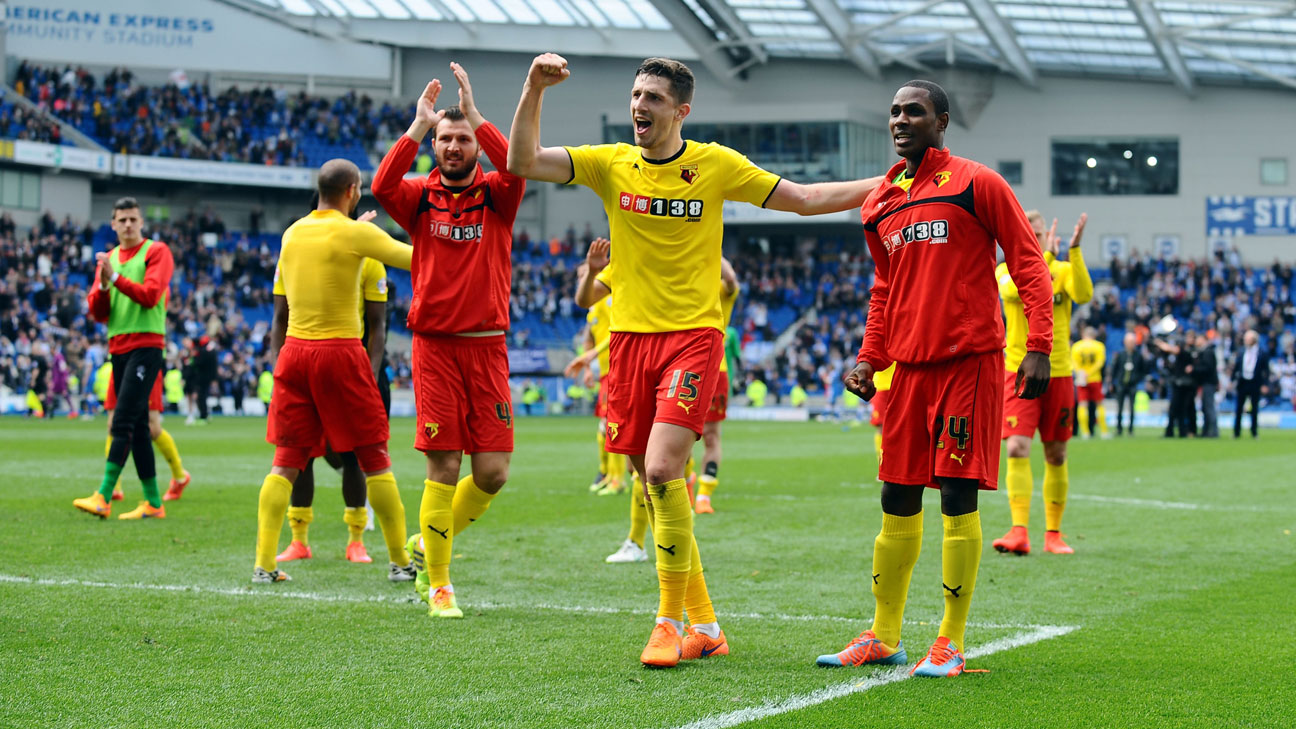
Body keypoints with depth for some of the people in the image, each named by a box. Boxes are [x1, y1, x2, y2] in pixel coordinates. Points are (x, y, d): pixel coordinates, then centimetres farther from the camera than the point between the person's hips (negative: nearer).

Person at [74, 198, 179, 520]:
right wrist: (103, 285, -8)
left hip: (146, 345, -7)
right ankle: (153, 503, 11)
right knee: (137, 427, 7)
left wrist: (115, 277, -18)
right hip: (118, 347, 7)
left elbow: (150, 295, -13)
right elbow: (97, 312, 11)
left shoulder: (156, 251, -1)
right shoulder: (108, 259, 17)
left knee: (123, 422, -15)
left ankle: (103, 497, -21)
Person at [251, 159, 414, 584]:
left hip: (294, 349, 5)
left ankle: (264, 563, -1)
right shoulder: (356, 234, -7)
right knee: (374, 458, 5)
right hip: (339, 352, -5)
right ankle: (403, 561, 11)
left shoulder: (292, 233, 9)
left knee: (287, 461, 6)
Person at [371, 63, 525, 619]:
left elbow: (516, 168, -18)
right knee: (443, 467, -4)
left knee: (492, 473, -3)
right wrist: (419, 125, -17)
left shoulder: (496, 195, 5)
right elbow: (382, 186, -17)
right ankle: (438, 584, 6)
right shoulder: (421, 196, 5)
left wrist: (473, 115, -20)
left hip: (487, 345, 1)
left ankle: (435, 539, 23)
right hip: (434, 343, -1)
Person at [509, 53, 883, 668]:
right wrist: (534, 90, -15)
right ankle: (704, 624, 19)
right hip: (630, 336, 4)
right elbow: (523, 163, -5)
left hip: (693, 336, -3)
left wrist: (889, 184, -1)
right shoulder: (610, 164, 5)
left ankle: (671, 621, -8)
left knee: (663, 471, -20)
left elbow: (805, 199, 6)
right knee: (656, 485, 6)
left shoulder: (716, 166, 0)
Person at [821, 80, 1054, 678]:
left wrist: (1039, 346, -14)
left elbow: (1028, 264, -5)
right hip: (909, 366, 6)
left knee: (957, 497, -6)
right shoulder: (879, 206, 14)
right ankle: (883, 637, 18)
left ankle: (950, 644, 2)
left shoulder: (975, 184, -4)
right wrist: (869, 359, 15)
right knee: (897, 500, 9)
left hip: (970, 361, -6)